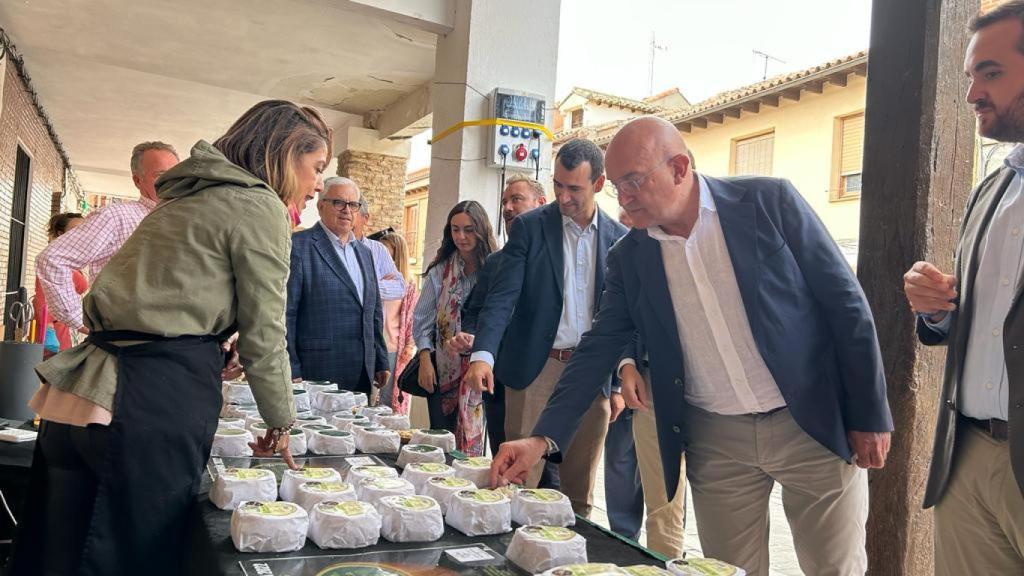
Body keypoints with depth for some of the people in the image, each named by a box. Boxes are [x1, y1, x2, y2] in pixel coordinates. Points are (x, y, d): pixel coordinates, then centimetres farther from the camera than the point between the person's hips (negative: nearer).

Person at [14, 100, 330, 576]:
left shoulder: (189, 195, 21)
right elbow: (263, 337, -6)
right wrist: (281, 422, 7)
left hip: (82, 393, 9)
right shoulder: (259, 206, -6)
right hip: (160, 401, -9)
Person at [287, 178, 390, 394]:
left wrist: (381, 363, 16)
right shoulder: (298, 246, -5)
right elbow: (285, 312, -9)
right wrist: (291, 372, -13)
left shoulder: (364, 252, 18)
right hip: (318, 373, -6)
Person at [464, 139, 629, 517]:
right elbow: (502, 296, -9)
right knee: (520, 482, 1)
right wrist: (482, 354, -24)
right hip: (536, 369, -2)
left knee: (580, 492, 11)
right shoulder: (529, 227, -1)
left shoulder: (620, 238, 6)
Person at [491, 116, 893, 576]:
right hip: (716, 440, 2)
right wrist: (543, 439, -6)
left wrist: (870, 415, -5)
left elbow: (845, 303, -6)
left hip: (813, 424, -2)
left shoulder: (769, 201, -9)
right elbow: (597, 350, 3)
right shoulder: (629, 258, 0)